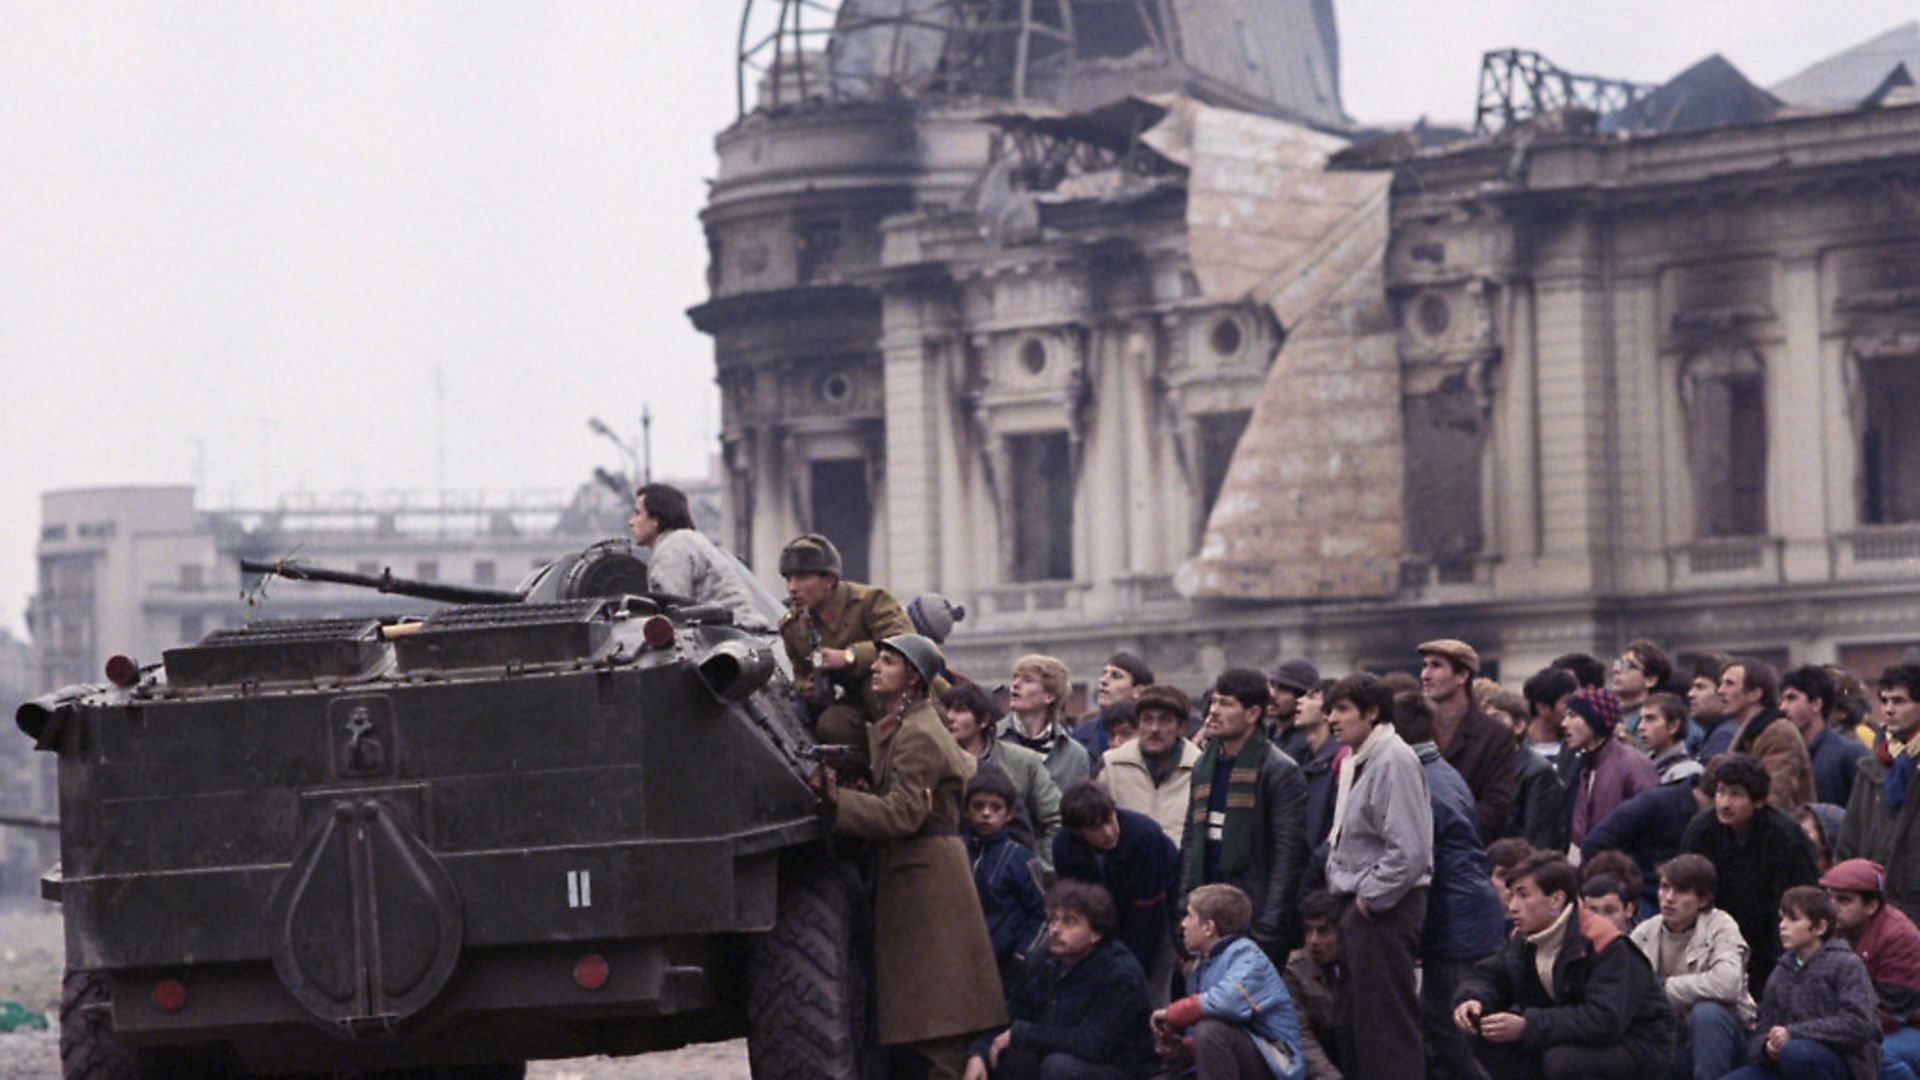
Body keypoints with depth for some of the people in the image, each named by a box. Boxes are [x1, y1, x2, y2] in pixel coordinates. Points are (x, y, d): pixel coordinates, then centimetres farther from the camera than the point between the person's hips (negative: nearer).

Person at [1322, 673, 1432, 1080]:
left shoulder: (1394, 760, -16)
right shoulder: (1354, 762, 15)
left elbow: (1409, 850, -22)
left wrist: (1370, 896, -15)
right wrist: (1340, 888, 14)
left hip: (1387, 911, -10)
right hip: (1360, 909, 10)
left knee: (1387, 1028, -7)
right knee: (1353, 1027, 13)